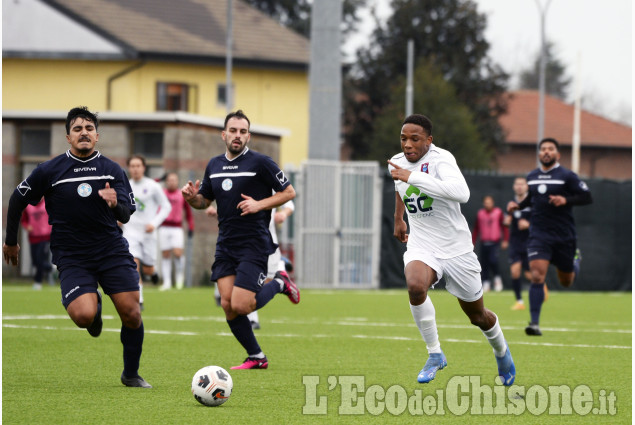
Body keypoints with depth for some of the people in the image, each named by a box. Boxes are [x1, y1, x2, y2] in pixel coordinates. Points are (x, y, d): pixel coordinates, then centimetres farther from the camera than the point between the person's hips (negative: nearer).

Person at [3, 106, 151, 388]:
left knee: (132, 314, -8)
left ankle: (131, 374, 16)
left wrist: (115, 204, -21)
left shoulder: (112, 170, 4)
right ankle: (95, 308, 16)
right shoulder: (49, 171, -3)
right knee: (84, 315, -24)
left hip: (112, 250, 2)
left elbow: (126, 216, 3)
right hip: (71, 256, -2)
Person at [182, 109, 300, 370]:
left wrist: (260, 204, -15)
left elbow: (289, 192, -2)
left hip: (254, 244, -6)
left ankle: (279, 285, 15)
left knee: (240, 306, -14)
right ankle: (256, 357, 12)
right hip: (225, 245, 6)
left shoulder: (260, 163, -6)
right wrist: (191, 197, -2)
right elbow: (203, 201, 21)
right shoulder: (214, 165, 11)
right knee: (227, 304, -3)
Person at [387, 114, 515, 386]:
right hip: (421, 248, 3)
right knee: (415, 285, -31)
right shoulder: (397, 163, -1)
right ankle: (435, 354, -13)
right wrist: (398, 218, 33)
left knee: (478, 316, 11)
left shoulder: (440, 159, -22)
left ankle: (501, 351, 46)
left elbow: (461, 193, -43)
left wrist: (413, 177, -41)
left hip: (456, 249, -3)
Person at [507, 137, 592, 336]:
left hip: (564, 236, -2)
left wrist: (566, 200, -23)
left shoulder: (567, 176, -6)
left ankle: (575, 259, 50)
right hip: (539, 235, 2)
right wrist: (518, 205, 7)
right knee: (537, 277, -18)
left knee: (566, 282, 14)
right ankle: (534, 323, -19)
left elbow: (587, 197, -8)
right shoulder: (531, 177, 8)